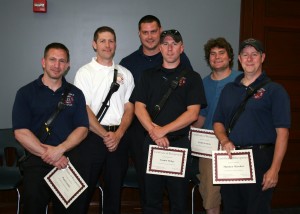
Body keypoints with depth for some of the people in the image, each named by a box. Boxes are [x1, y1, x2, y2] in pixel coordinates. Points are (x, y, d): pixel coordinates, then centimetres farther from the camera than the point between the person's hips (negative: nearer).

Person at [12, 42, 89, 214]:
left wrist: (60, 149, -14)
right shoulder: (26, 93, 2)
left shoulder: (76, 94, 9)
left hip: (69, 162, 2)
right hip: (36, 163, -2)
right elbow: (21, 132, -6)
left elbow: (82, 129, 1)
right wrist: (48, 155, -13)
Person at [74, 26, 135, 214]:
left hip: (119, 138, 3)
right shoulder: (85, 73, 1)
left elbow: (129, 108, 6)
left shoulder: (125, 74, 11)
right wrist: (105, 135, -12)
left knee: (115, 189, 12)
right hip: (93, 137, -3)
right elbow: (84, 110, -7)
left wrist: (118, 135, -9)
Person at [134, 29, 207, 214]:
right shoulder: (149, 75, 11)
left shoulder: (192, 77, 3)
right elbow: (139, 108, 2)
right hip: (152, 142, 2)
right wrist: (154, 132, -12)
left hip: (180, 143, -2)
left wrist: (163, 130, -13)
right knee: (151, 198, 10)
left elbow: (192, 113, -7)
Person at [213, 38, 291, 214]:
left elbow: (282, 133, -9)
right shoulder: (229, 89, 14)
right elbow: (218, 122, 17)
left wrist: (274, 169, -16)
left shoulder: (274, 90, -3)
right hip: (231, 157, 5)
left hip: (260, 159, -5)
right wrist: (224, 140, -5)